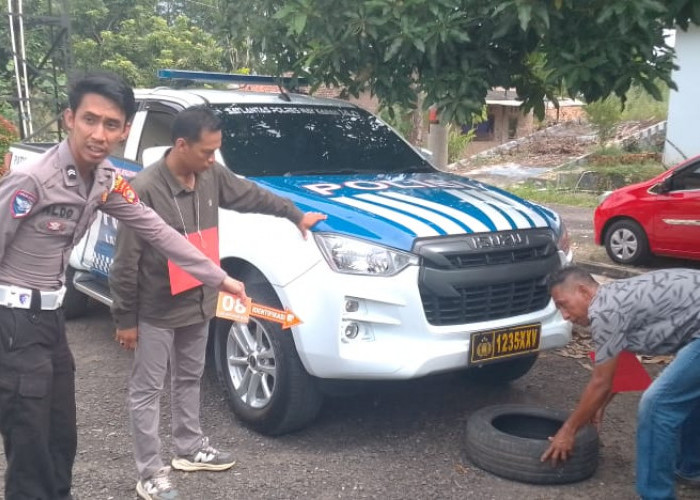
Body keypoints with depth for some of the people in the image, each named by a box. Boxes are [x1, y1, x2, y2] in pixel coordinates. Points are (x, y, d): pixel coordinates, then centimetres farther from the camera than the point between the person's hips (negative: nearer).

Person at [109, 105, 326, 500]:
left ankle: (191, 449, 38)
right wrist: (125, 318, -14)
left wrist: (295, 215, 23)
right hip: (156, 313, -7)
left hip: (199, 304, 7)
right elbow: (126, 262, -18)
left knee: (190, 381, 21)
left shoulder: (212, 176, -4)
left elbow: (252, 195, 16)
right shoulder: (146, 189, -23)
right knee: (148, 391, 6)